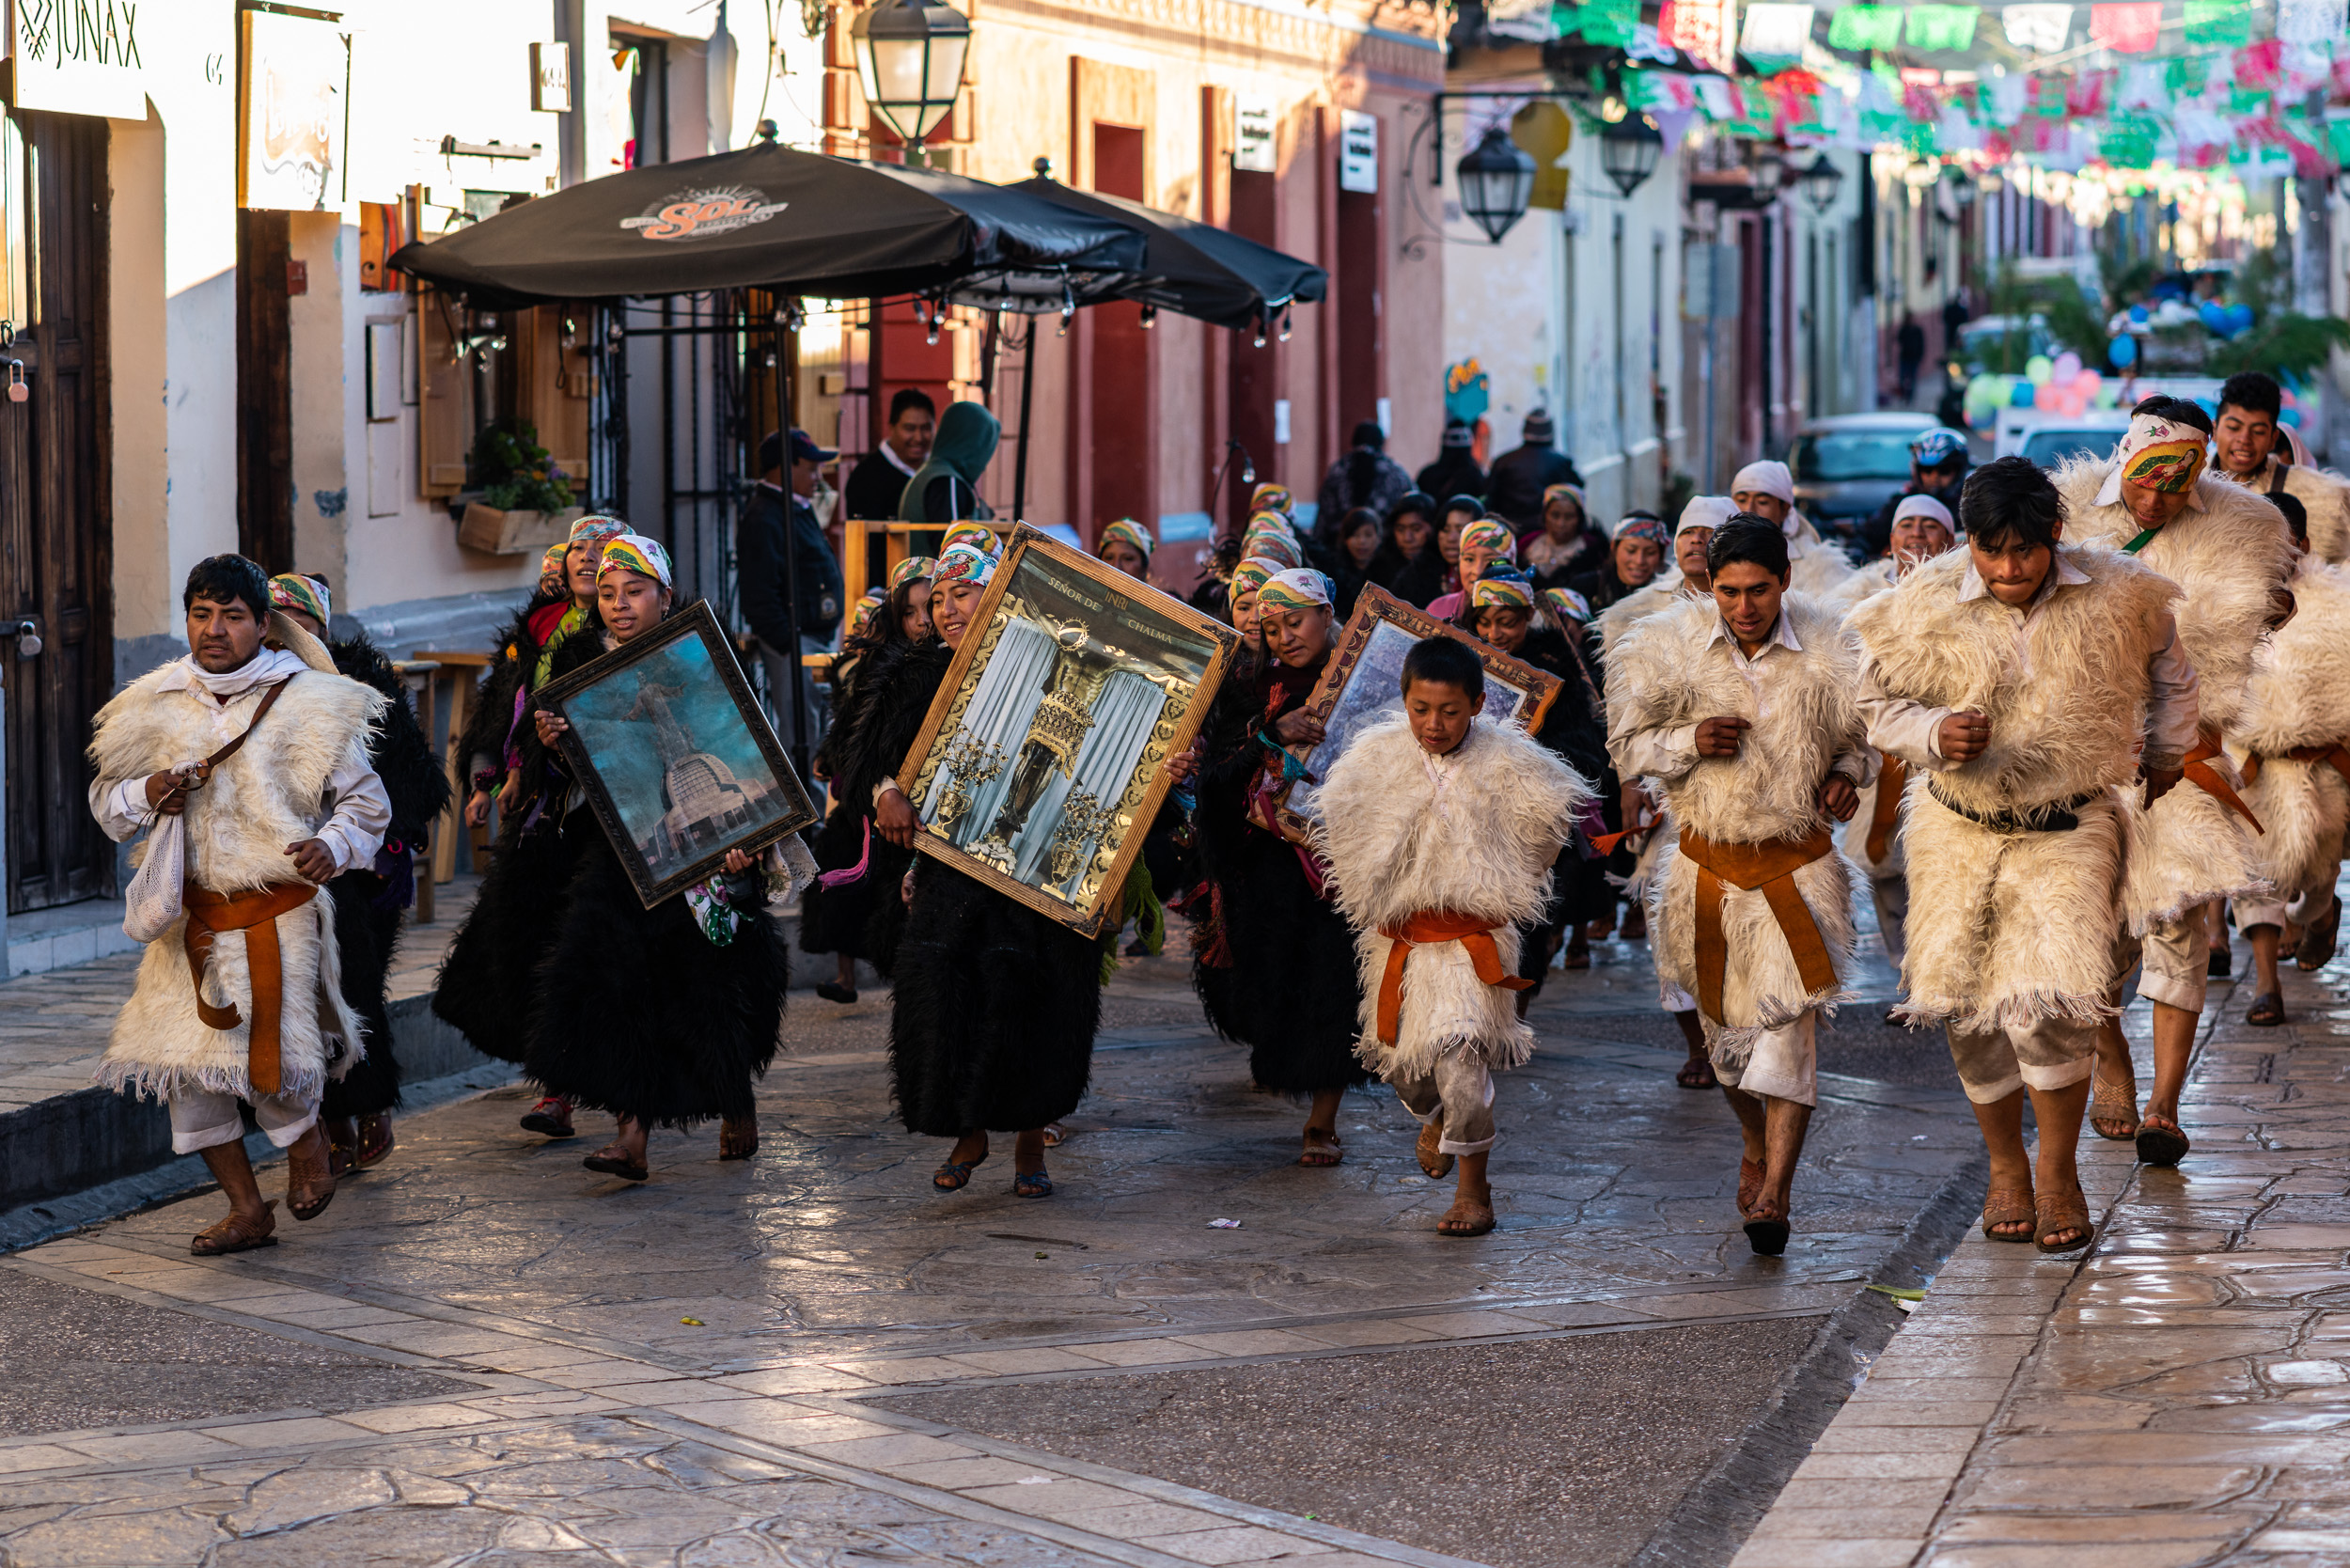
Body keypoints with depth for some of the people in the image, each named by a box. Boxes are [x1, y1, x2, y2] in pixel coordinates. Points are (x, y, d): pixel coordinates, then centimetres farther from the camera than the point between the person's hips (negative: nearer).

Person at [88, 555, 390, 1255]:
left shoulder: (309, 704, -2)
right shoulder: (155, 706, 7)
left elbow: (366, 802, 3)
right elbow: (107, 799, 17)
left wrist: (331, 846, -17)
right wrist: (147, 795, -6)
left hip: (279, 912, -4)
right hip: (190, 915, 4)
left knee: (268, 1062, -14)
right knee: (184, 1061, 2)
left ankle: (307, 1141, 22)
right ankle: (248, 1209, 18)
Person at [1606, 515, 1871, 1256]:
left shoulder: (1827, 652, -5)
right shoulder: (1670, 648, -5)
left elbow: (1865, 733, 13)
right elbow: (1629, 744, 1)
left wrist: (1847, 774, -8)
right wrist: (1690, 741, -17)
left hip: (1797, 862, -2)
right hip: (1708, 861, 2)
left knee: (1787, 1020, -13)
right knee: (1725, 1022, 13)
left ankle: (1774, 1194, -16)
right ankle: (1757, 1148, 39)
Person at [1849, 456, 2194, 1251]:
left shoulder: (2116, 596, -5)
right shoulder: (1925, 606, -8)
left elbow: (2168, 671, 17)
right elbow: (1879, 704, 2)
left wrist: (2165, 756, 24)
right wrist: (1935, 735, -17)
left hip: (2069, 832, -1)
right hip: (1960, 831, 2)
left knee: (2049, 1001, -16)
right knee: (1971, 1009, 5)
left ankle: (2057, 1167, 4)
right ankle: (2005, 1166, 26)